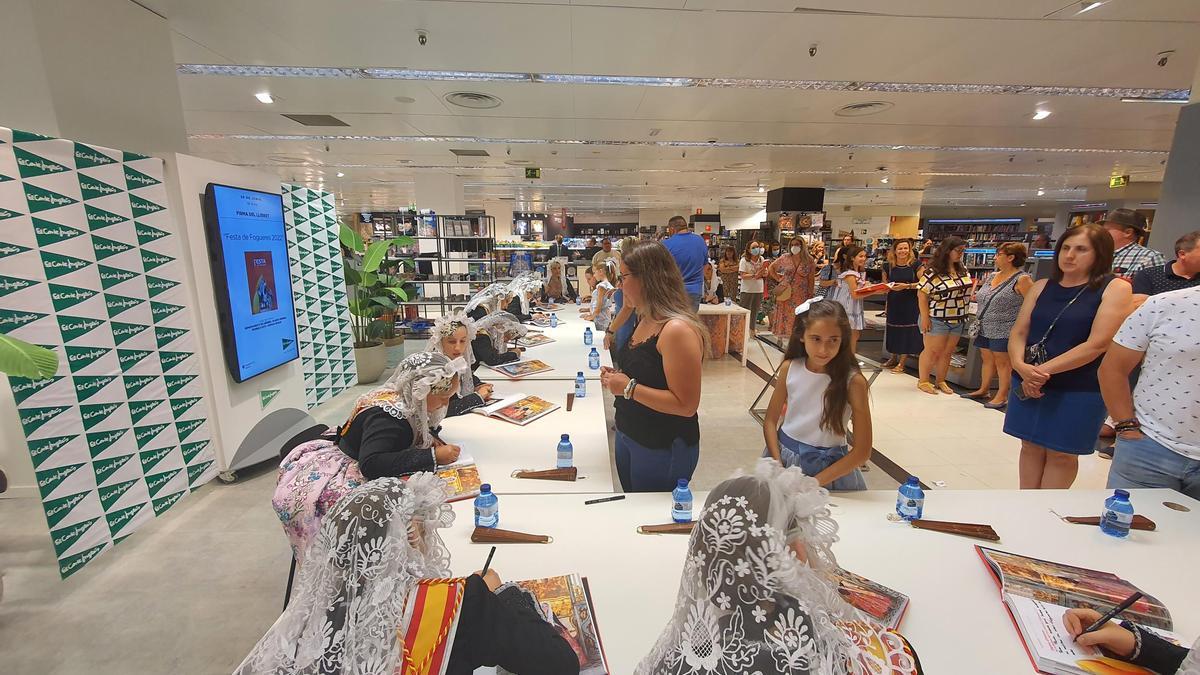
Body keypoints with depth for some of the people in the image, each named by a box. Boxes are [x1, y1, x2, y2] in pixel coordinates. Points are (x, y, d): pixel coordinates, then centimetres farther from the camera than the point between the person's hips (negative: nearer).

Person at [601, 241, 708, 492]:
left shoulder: (678, 330, -24)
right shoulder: (645, 321, 4)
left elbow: (686, 405, -25)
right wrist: (617, 377, 1)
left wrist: (629, 388, -24)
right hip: (628, 435, 8)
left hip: (663, 449, -8)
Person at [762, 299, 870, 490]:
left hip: (828, 467, -2)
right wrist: (778, 466, -11)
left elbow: (863, 451, -13)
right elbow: (770, 420, 0)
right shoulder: (789, 368, -8)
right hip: (784, 455, 2)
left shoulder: (853, 381, -16)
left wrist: (815, 482, -16)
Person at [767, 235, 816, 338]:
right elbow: (771, 267, 13)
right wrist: (778, 279, 3)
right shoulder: (785, 258, 1)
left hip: (800, 296, -1)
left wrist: (810, 295, -2)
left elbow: (811, 280, 0)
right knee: (784, 318, 7)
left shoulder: (809, 260, -1)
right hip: (785, 294, 1)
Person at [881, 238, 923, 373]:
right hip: (893, 304, 3)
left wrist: (907, 286, -19)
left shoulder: (915, 265, -7)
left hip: (910, 304, -3)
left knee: (907, 330, 0)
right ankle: (894, 358, 28)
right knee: (893, 330, 11)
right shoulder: (888, 267, 2)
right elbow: (884, 285, 11)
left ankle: (901, 363, 9)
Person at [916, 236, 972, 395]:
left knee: (947, 352, 11)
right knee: (932, 351, 1)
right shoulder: (933, 272, -14)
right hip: (938, 319, -6)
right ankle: (923, 381, 12)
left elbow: (968, 288, 22)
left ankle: (941, 381, 23)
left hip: (958, 319, 6)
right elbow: (921, 294, -15)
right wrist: (925, 317, -18)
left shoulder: (963, 270, 7)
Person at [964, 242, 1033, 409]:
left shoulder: (1022, 279, -12)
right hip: (985, 329, 7)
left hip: (1004, 331, -7)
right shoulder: (992, 276, 11)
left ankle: (1001, 396, 10)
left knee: (1003, 362, 1)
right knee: (987, 359, 15)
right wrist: (976, 298, 9)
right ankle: (983, 390, 25)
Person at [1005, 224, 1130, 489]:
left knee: (1061, 453, 9)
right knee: (1031, 446, 11)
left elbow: (1098, 343, -14)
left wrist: (1044, 370, -18)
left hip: (1078, 390, -3)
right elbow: (1019, 332, 3)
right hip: (1028, 384, 4)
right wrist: (1022, 366, -15)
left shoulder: (1115, 289, -5)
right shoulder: (1042, 287, 7)